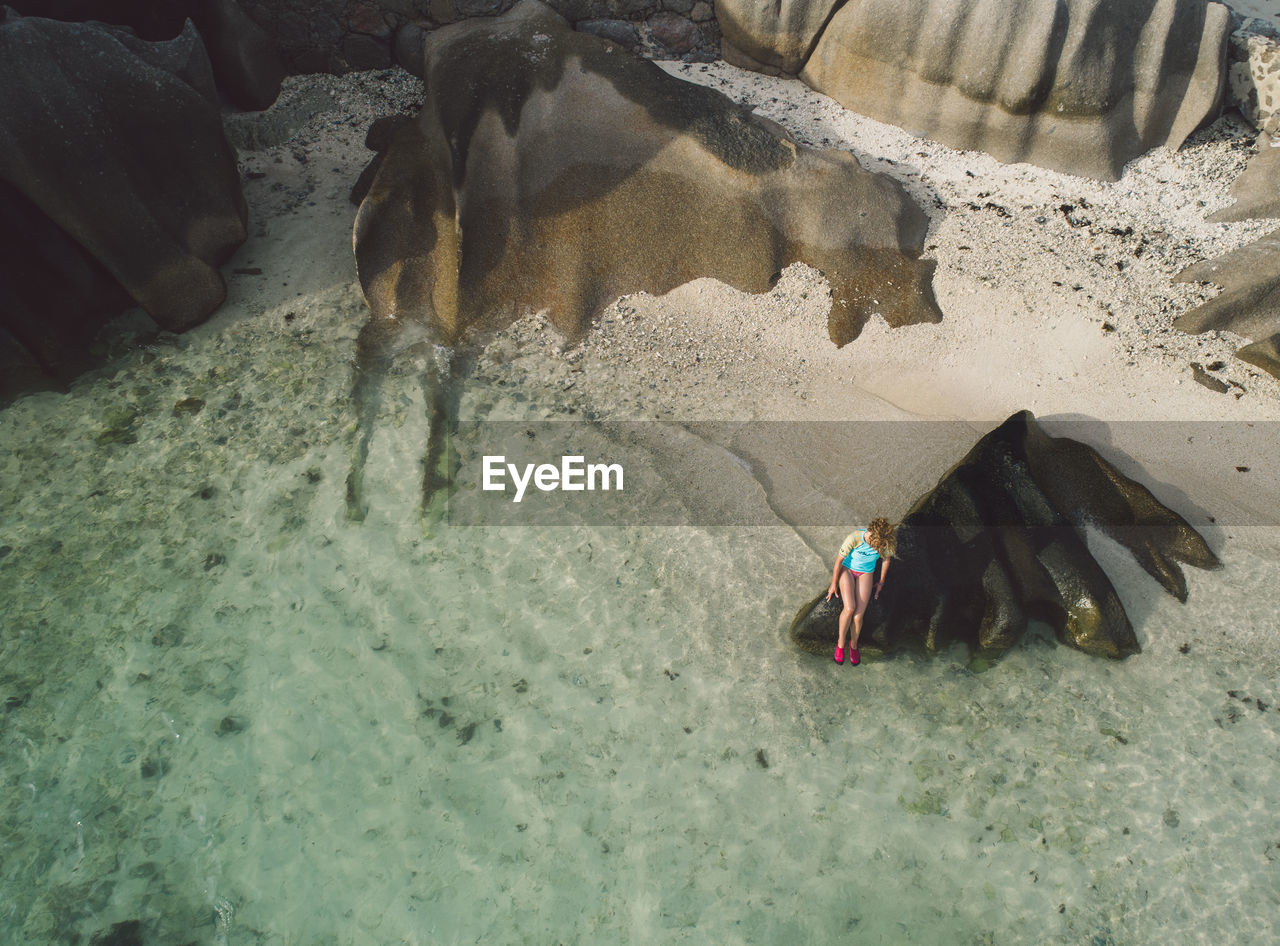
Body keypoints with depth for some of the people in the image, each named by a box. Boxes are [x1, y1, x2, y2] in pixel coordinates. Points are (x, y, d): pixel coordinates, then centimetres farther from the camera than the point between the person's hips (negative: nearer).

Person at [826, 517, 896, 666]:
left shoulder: (885, 541, -24)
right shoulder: (855, 537, -32)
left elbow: (886, 559, -1)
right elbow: (839, 559, -18)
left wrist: (881, 582, 9)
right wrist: (834, 584, -7)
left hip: (865, 574, 2)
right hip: (847, 569, -2)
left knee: (858, 615, -12)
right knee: (849, 608, -22)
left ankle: (854, 644, 18)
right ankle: (841, 641, 3)